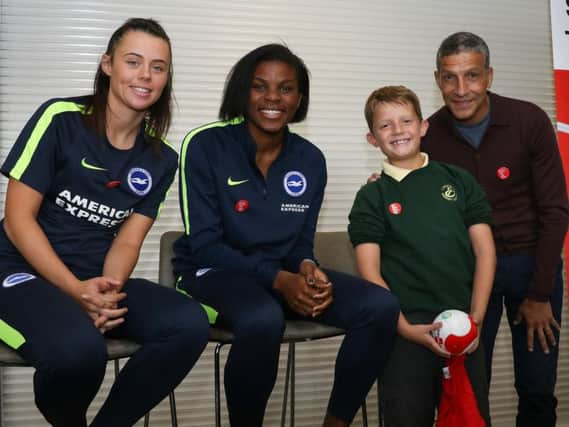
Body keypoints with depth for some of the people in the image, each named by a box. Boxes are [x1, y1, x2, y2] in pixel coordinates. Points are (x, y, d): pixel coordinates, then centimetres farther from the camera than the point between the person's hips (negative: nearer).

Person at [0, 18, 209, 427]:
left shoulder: (161, 158, 5)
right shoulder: (60, 118, -9)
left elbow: (127, 240, 3)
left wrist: (109, 289, -19)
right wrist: (76, 290, -20)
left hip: (99, 280, 5)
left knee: (190, 324, -23)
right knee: (79, 347, -36)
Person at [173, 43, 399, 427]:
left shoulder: (311, 159, 4)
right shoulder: (205, 145, -10)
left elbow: (302, 241, 9)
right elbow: (204, 243, -13)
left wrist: (307, 269, -16)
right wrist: (278, 279, -23)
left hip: (285, 273, 5)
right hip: (215, 273, -4)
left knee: (381, 306, -17)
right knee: (263, 319, -39)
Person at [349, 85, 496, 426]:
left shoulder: (459, 180, 8)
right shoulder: (372, 197, 2)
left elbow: (485, 250, 6)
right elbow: (370, 272, -4)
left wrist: (476, 317, -4)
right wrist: (406, 329, -14)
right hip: (407, 328, -2)